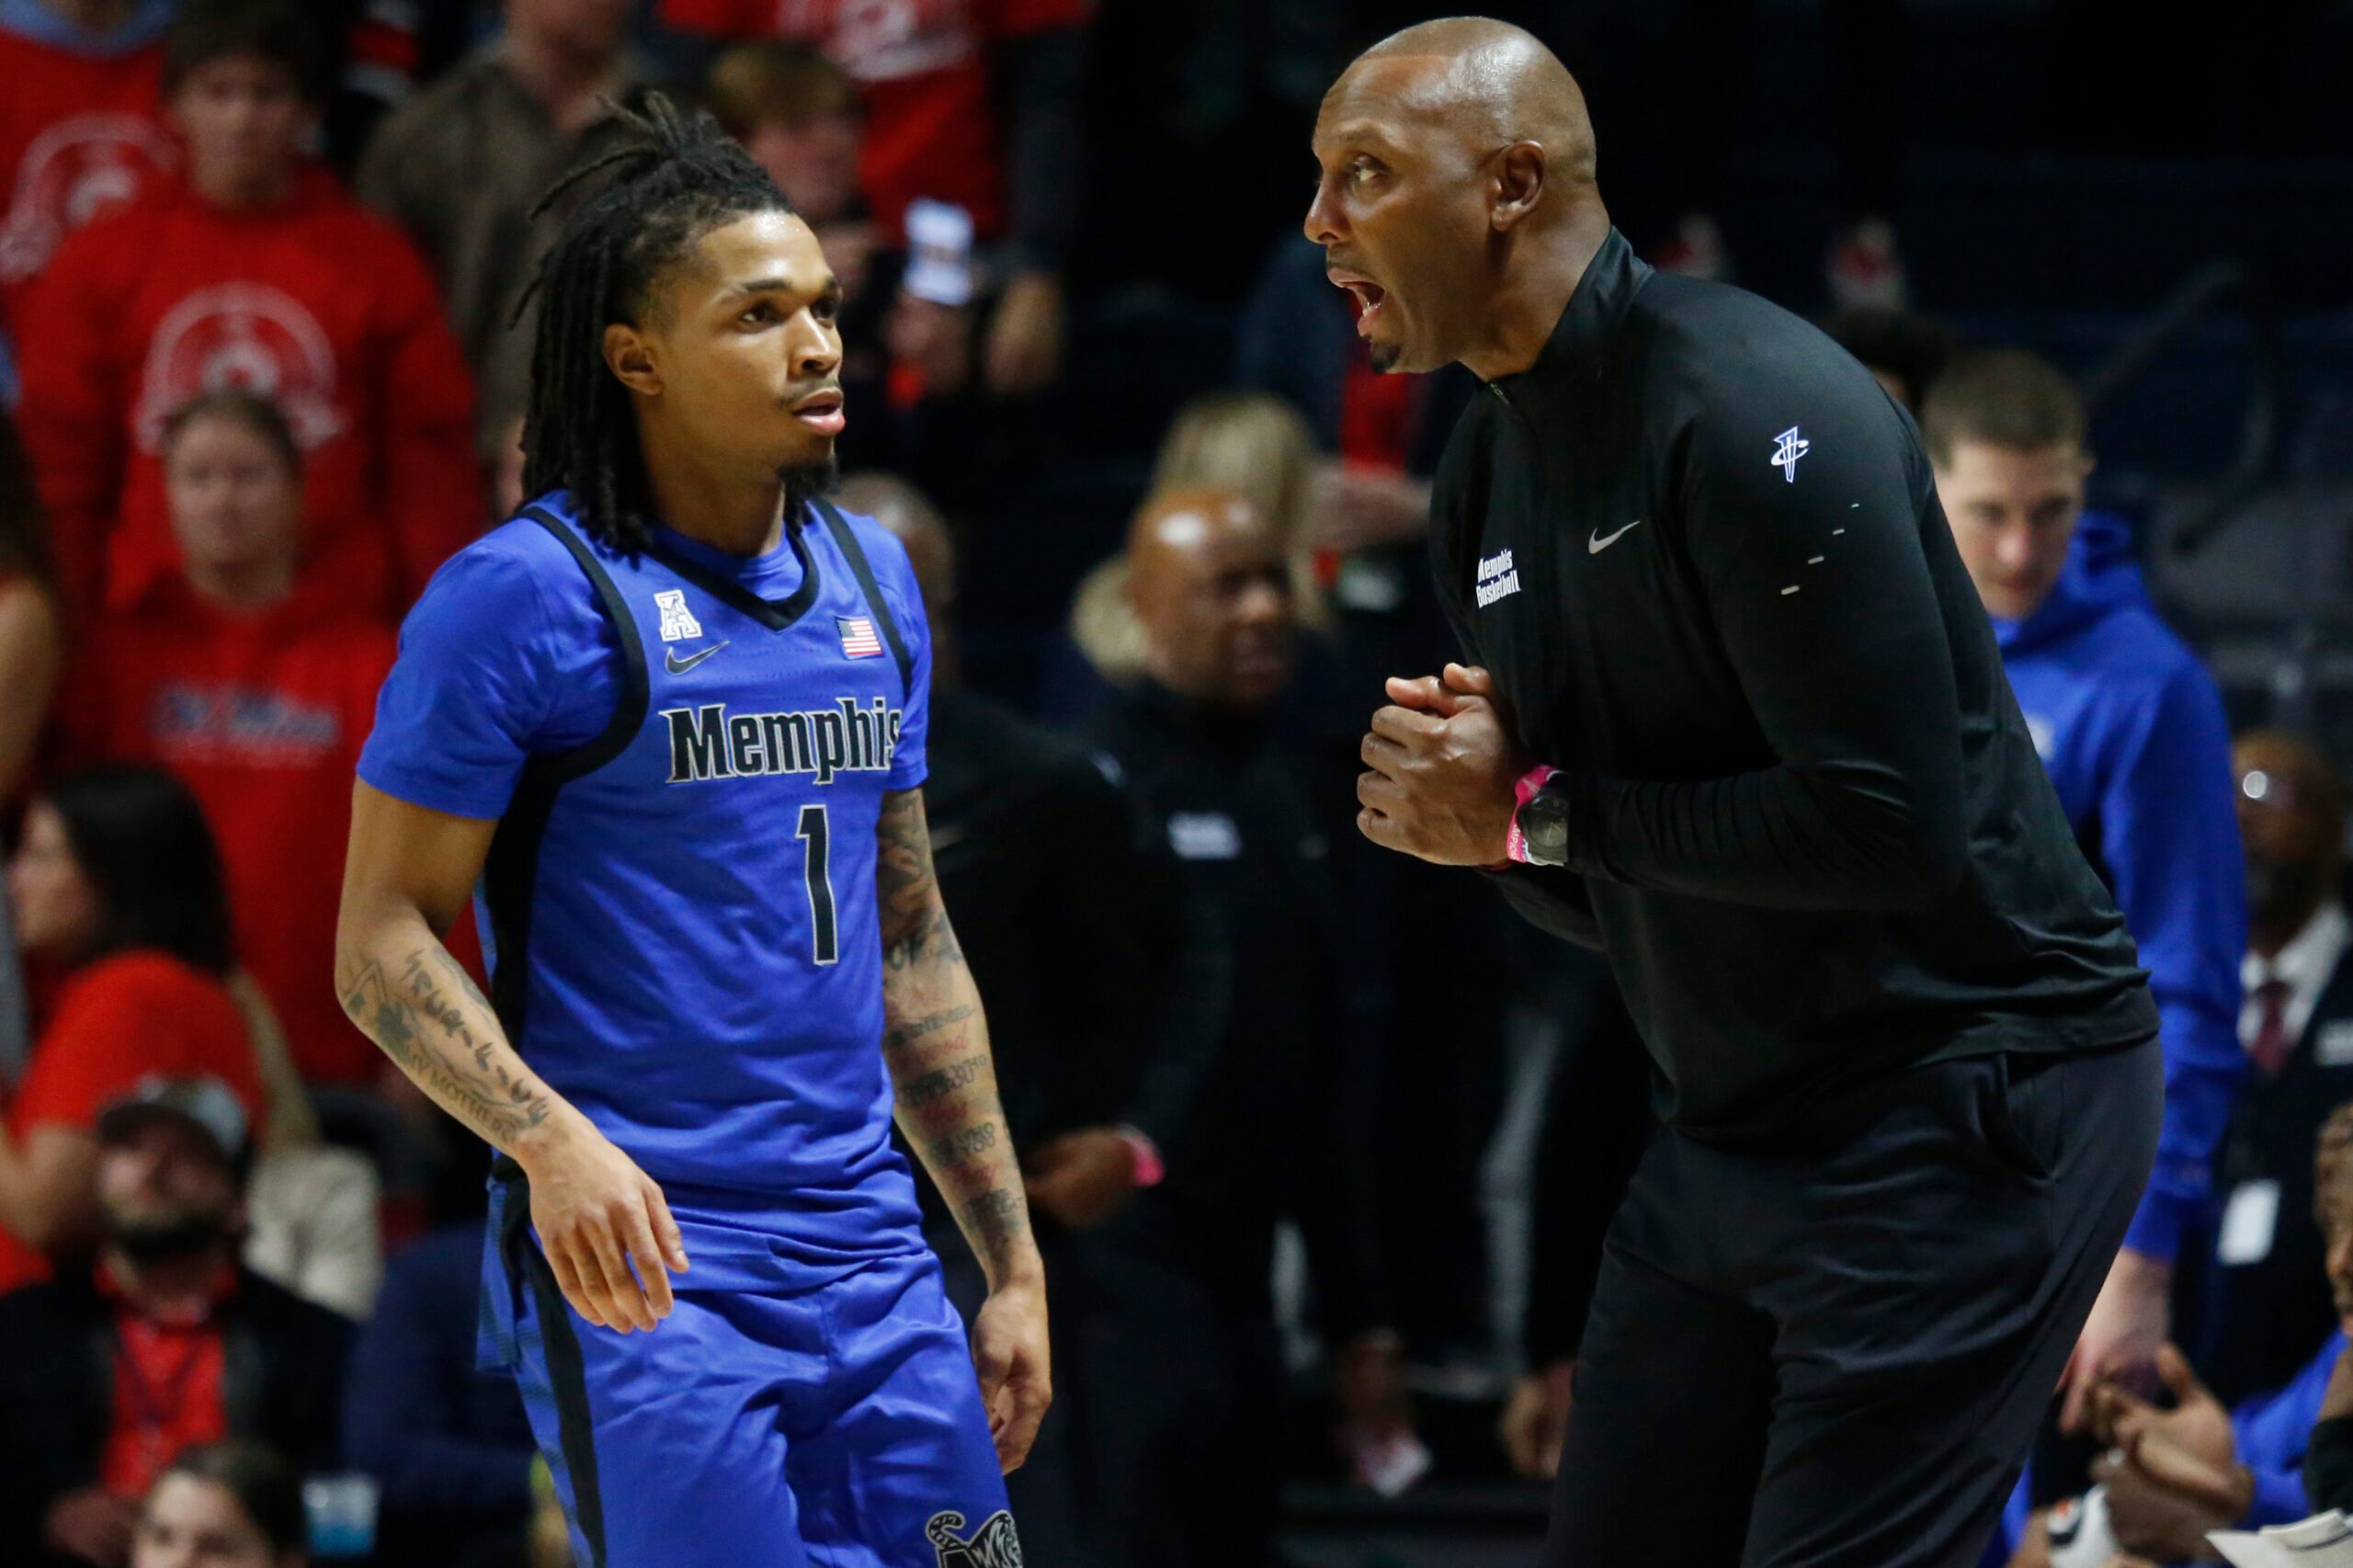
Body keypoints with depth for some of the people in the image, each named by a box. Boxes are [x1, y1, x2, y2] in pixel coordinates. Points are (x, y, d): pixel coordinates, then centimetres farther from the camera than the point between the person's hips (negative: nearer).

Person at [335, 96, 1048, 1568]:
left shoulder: (871, 579, 14)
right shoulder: (525, 594, -7)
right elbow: (384, 940, -9)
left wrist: (1014, 1261, 18)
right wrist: (550, 1139, -26)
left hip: (871, 1261, 7)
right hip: (641, 1259, -6)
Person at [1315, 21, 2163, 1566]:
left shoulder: (1752, 410, -19)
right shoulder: (1490, 475, 9)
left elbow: (1889, 823, -25)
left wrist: (1539, 814, -17)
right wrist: (1464, 815, -7)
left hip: (1962, 1102, -9)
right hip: (1735, 1128, 9)